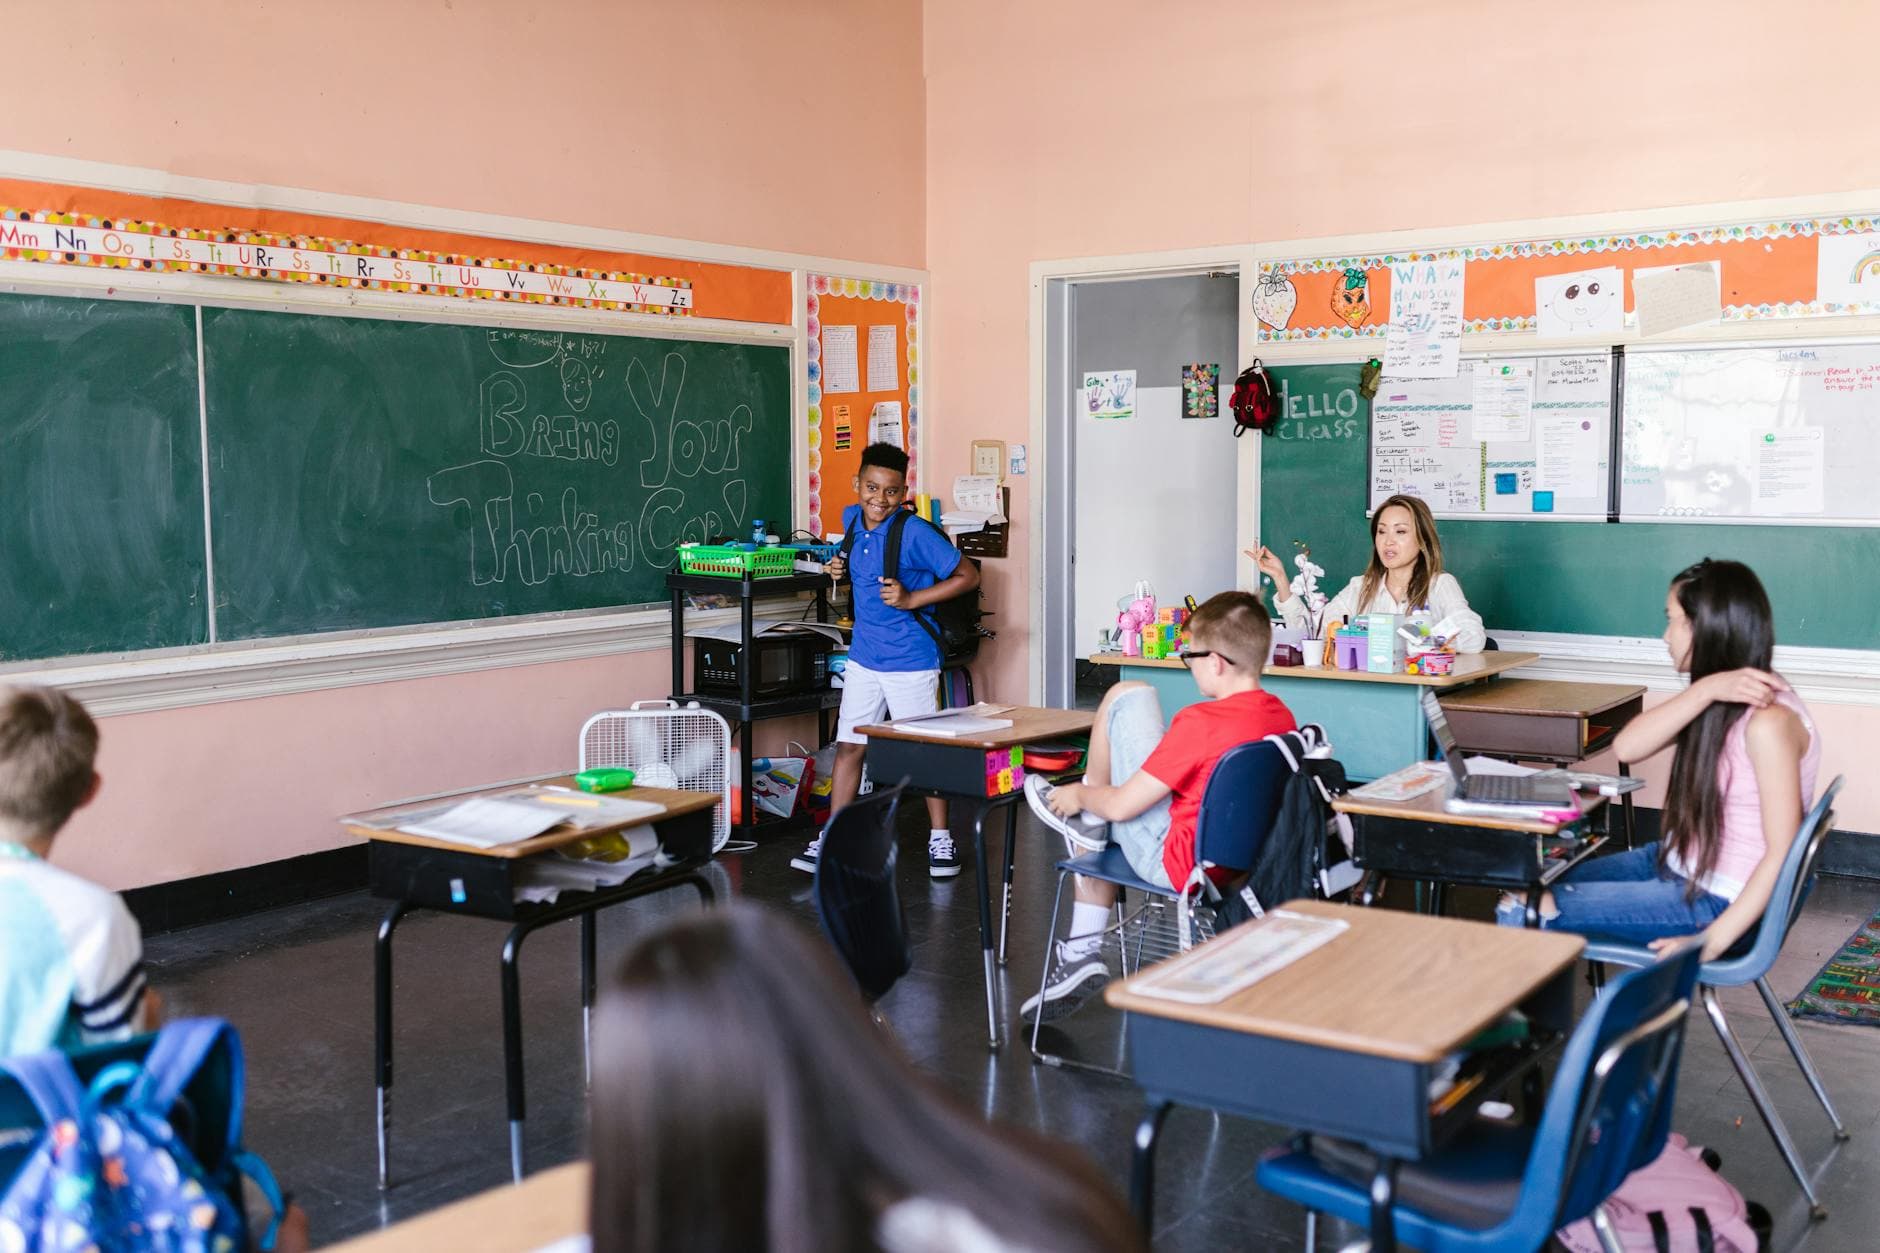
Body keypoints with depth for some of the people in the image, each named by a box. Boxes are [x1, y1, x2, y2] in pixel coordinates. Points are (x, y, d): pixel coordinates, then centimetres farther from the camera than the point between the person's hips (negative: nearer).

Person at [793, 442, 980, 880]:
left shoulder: (915, 533, -17)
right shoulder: (851, 519, 2)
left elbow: (968, 577, -13)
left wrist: (911, 599, -20)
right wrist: (843, 570, 0)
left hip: (910, 660, -6)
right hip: (864, 657, 6)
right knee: (848, 747, 9)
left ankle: (939, 837, 21)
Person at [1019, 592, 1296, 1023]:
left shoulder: (1200, 722, -24)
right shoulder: (1282, 716, -2)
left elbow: (1122, 805, -17)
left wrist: (1080, 796, 5)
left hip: (1177, 864, -8)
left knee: (1127, 695, -5)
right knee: (1091, 830, 30)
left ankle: (1086, 815, 13)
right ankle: (1082, 953, 29)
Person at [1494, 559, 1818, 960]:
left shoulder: (1767, 720, -24)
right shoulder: (1717, 700, 4)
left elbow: (1782, 853, -25)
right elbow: (1626, 747, -11)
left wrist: (1714, 941, -27)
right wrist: (1705, 689, -24)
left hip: (1720, 900, -9)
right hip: (1679, 864, 9)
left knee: (1523, 913, -11)